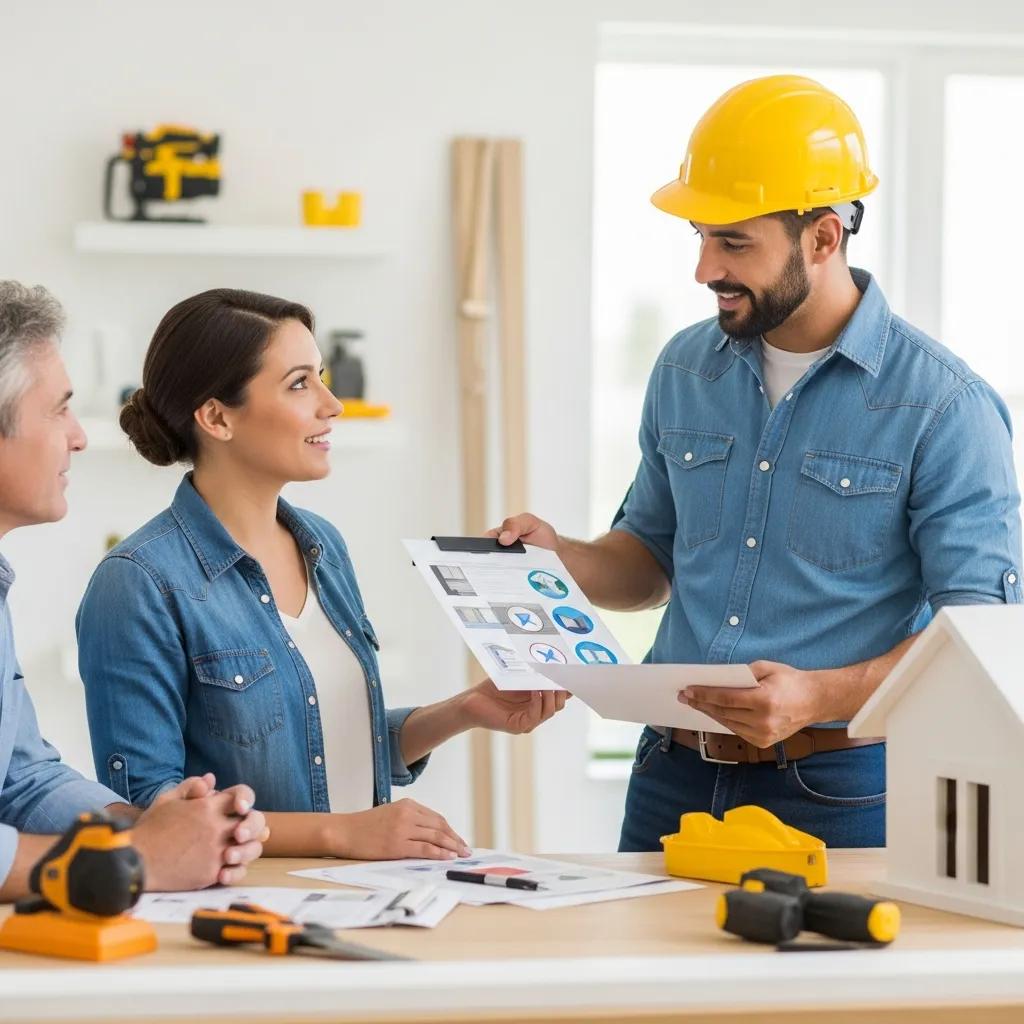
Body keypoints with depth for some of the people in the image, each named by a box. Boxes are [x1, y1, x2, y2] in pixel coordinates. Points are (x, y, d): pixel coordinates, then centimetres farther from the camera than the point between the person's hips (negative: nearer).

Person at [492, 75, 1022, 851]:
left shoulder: (943, 404, -11)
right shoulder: (686, 371, 7)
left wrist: (820, 696, -27)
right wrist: (562, 558, -2)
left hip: (838, 788, -5)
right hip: (675, 777, 5)